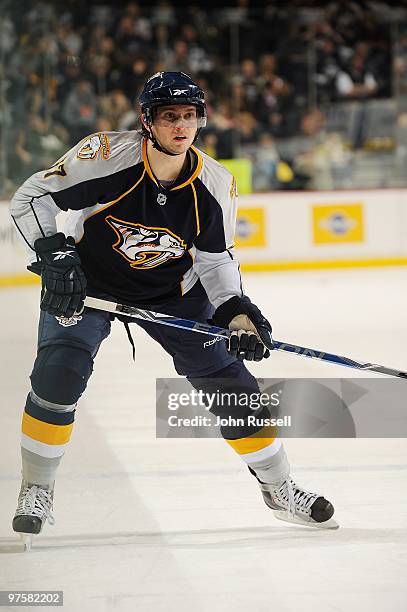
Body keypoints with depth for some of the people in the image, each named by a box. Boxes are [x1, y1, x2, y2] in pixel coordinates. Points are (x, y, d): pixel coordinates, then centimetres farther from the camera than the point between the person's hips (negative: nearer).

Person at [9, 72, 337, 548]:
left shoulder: (215, 185, -15)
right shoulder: (108, 157, -27)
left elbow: (216, 259, -2)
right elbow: (30, 197, -21)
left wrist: (237, 311, -17)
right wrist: (52, 254, -34)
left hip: (173, 292, 3)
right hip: (85, 283, -3)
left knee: (227, 379, -1)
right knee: (58, 375, -22)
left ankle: (278, 488, 18)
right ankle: (36, 490, -2)